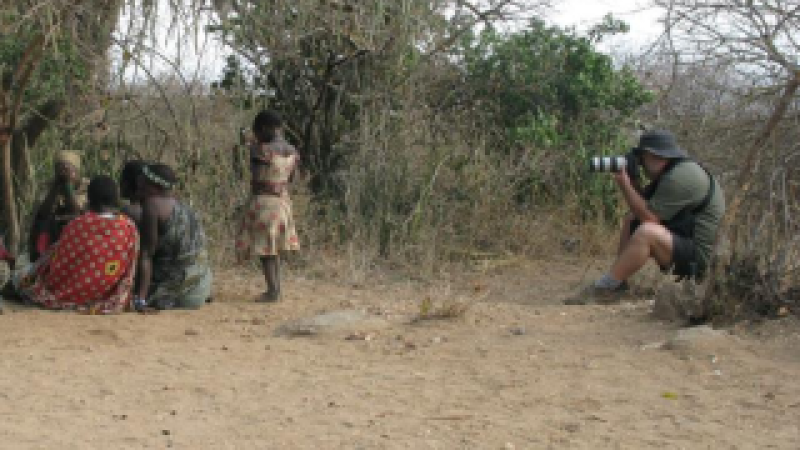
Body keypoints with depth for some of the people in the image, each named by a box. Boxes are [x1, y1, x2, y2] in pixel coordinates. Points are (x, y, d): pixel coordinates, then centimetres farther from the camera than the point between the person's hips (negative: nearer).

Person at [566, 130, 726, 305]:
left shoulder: (682, 177, -19)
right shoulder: (670, 173, 13)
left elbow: (650, 217, -21)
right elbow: (638, 213, 14)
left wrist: (625, 184, -13)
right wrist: (627, 183, 1)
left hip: (696, 256, -11)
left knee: (647, 232, -32)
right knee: (630, 221, 14)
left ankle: (603, 289, -26)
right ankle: (618, 282, 5)